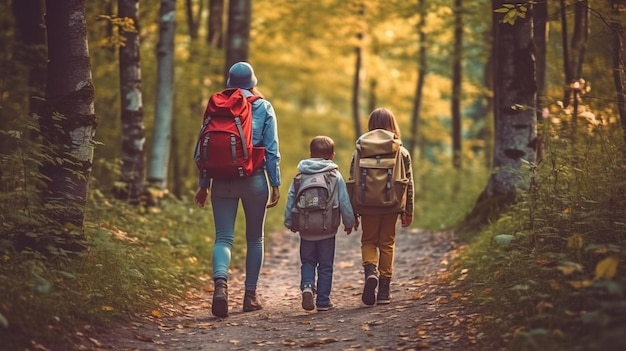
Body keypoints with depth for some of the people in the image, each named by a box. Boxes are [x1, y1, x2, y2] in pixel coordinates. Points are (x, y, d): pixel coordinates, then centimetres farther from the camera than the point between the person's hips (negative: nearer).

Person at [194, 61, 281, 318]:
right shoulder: (264, 108, 1)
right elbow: (272, 150, -2)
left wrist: (203, 184, 9)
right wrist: (275, 185, 3)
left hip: (223, 180, 1)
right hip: (254, 180, -1)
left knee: (223, 237, 1)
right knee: (254, 238, 13)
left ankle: (220, 282, -26)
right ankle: (250, 294, 16)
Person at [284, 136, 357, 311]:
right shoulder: (335, 176, -3)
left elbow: (290, 201, 3)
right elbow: (344, 202, -2)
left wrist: (289, 222, 14)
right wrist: (349, 222, 9)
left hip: (306, 230, 1)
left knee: (307, 262, 16)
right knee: (325, 266, 9)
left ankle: (307, 286, -11)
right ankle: (323, 301, 9)